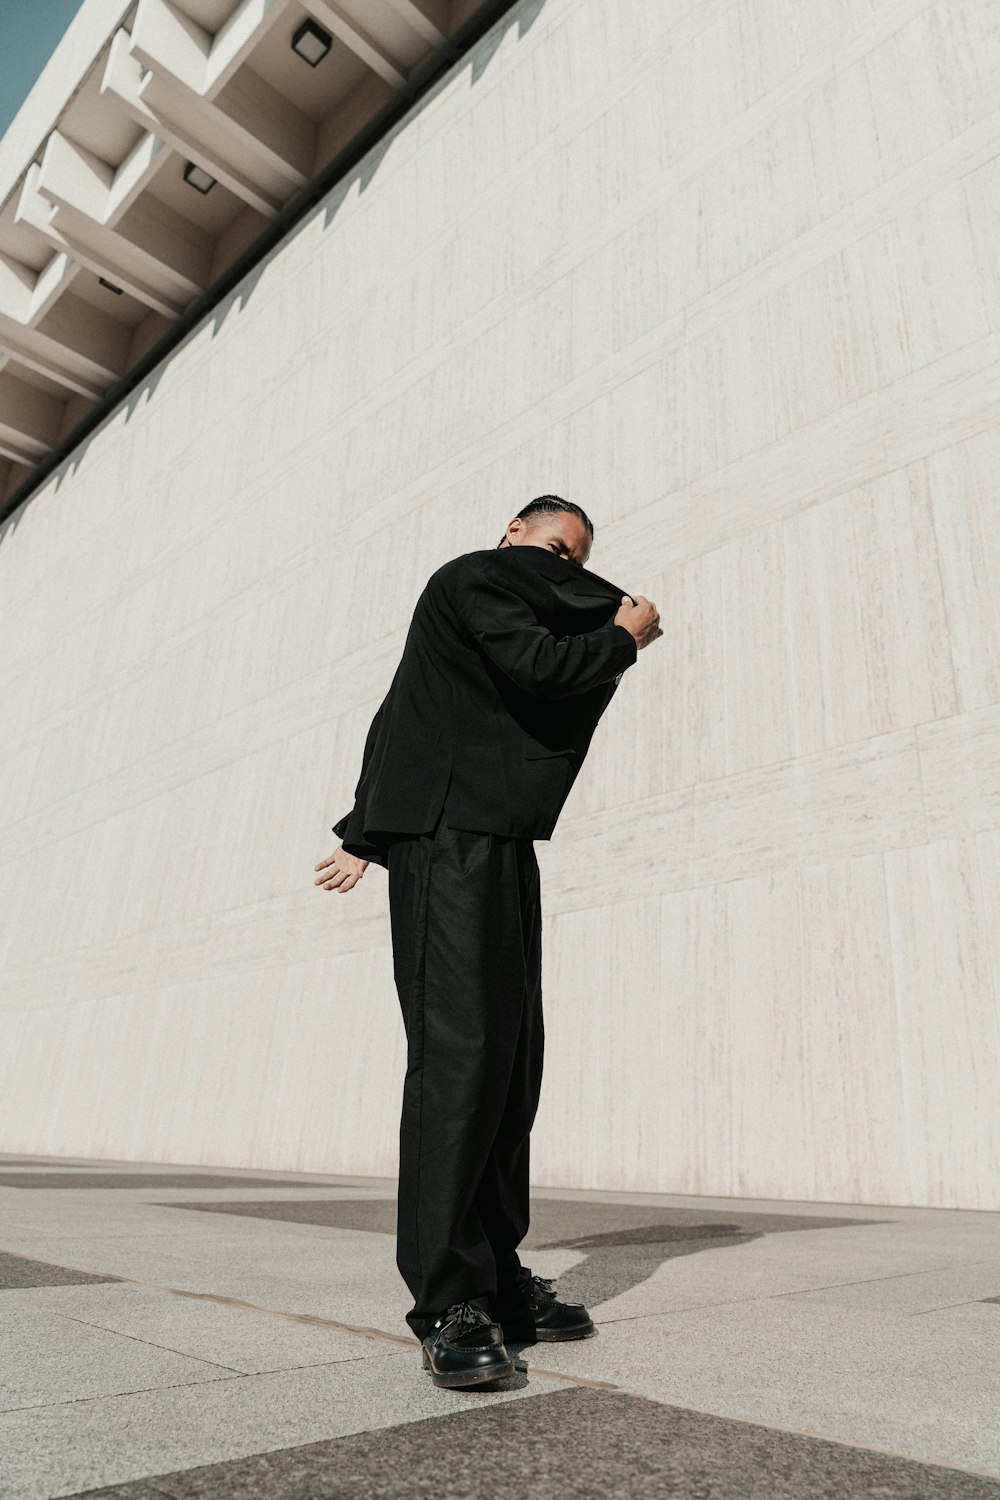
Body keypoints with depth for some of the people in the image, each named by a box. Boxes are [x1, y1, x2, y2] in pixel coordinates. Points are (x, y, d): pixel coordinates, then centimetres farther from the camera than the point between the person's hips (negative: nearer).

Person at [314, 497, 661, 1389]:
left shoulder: (524, 607, 32)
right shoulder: (474, 578, 4)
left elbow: (396, 722, 33)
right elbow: (538, 665, -15)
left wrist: (366, 836, 35)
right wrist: (623, 634, 4)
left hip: (498, 845, 10)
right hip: (448, 837, -10)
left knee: (509, 1058, 4)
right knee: (459, 1053, -17)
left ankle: (498, 1284, 10)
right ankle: (450, 1305, -13)